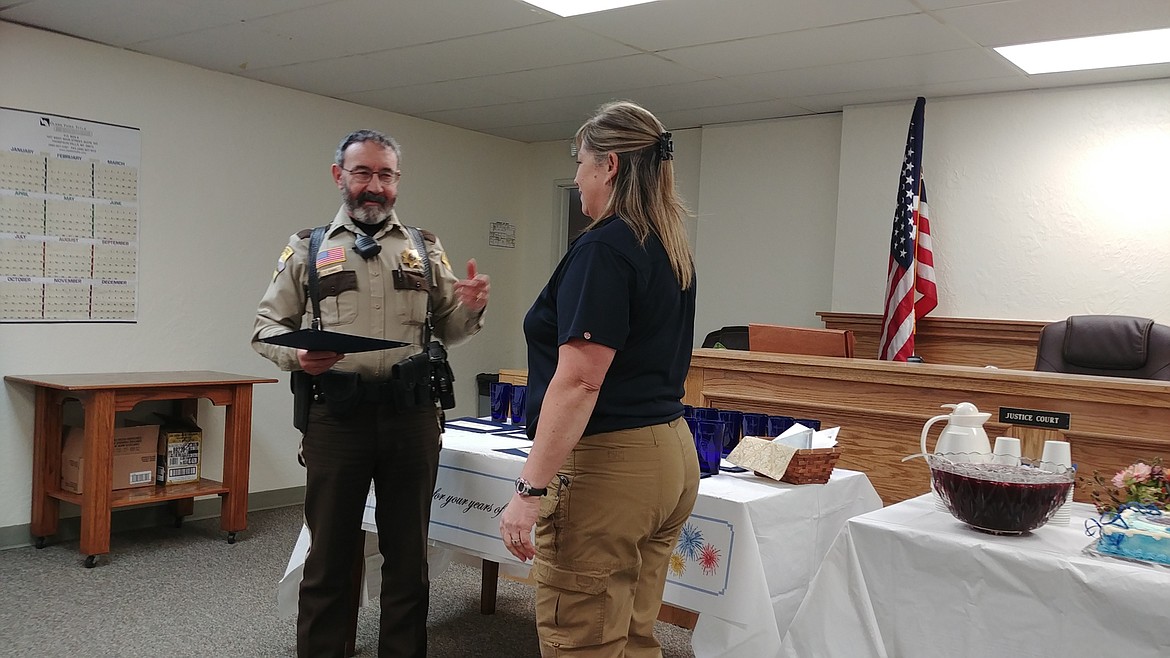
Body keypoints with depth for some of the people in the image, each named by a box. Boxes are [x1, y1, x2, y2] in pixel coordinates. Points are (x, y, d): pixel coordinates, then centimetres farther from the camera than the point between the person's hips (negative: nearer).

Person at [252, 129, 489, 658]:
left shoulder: (426, 249, 12)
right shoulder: (308, 248, 7)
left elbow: (447, 331, 14)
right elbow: (267, 326, 5)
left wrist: (471, 308, -8)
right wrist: (296, 354, -16)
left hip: (412, 415, 2)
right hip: (336, 415, -1)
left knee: (408, 555, 11)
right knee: (329, 555, 9)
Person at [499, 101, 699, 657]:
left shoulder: (604, 247, -14)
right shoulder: (673, 249, 13)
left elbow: (579, 380, -22)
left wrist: (530, 489, -21)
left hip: (608, 465, -9)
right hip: (672, 451, 9)